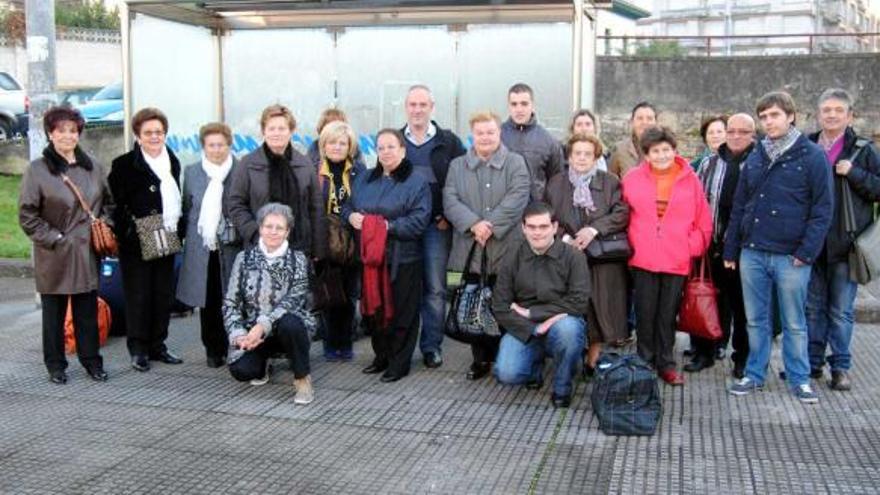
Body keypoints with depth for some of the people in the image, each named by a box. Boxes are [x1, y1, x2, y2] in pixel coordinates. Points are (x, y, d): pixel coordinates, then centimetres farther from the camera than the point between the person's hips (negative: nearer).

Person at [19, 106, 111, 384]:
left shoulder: (93, 168, 7)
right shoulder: (38, 170, -6)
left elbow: (108, 203, 18)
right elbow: (27, 215, -7)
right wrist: (54, 238, -11)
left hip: (87, 253, 3)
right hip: (54, 256, -3)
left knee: (88, 311, 10)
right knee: (54, 312, 8)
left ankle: (91, 360, 22)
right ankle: (55, 365, 21)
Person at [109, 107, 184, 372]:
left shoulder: (172, 161, 12)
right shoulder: (125, 164, -5)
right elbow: (117, 204, -9)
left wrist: (179, 230, 10)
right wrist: (129, 230, -17)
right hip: (136, 242, -5)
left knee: (164, 296, 10)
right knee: (138, 296, 0)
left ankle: (157, 345, 21)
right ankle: (138, 350, 10)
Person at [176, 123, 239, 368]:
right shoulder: (191, 172, 10)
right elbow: (187, 208, 16)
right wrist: (194, 235, 9)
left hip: (232, 247, -2)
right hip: (202, 248, 2)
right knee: (207, 302, 6)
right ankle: (213, 350, 17)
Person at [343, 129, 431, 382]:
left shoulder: (416, 182, -5)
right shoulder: (366, 179, 14)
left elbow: (419, 220, -13)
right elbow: (348, 205, 18)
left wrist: (389, 226, -21)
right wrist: (351, 216, -5)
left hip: (402, 259, -5)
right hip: (370, 256, 5)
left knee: (401, 312, 1)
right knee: (374, 308, 13)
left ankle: (399, 363, 14)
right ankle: (381, 356, 30)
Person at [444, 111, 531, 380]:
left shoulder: (516, 163, 7)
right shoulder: (457, 166, 14)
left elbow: (517, 198, -8)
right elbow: (450, 200, 0)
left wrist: (492, 225, -17)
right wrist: (474, 224, -16)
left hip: (505, 249, -2)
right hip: (470, 251, 2)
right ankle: (480, 358, 15)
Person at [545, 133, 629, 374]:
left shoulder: (610, 182, 6)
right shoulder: (555, 183, 11)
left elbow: (621, 213, -6)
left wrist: (594, 229, -17)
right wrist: (564, 238, -11)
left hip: (602, 258, -1)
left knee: (599, 311, -3)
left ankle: (593, 361, 8)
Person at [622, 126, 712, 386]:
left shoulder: (690, 179, 4)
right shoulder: (632, 179, 3)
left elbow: (703, 220, 6)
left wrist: (693, 246, -1)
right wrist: (630, 243, 3)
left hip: (677, 261, 0)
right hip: (643, 259, 0)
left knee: (668, 313, 8)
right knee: (645, 313, 6)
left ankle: (665, 364, 20)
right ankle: (645, 362, 19)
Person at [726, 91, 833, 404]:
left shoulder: (812, 156, -3)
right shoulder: (755, 159, 12)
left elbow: (822, 208, -6)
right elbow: (739, 206, 13)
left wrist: (807, 252, -13)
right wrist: (730, 250, 9)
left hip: (790, 257, -4)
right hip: (752, 253, 4)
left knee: (794, 323, 6)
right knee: (755, 320, 12)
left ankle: (799, 379, 18)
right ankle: (754, 375, 23)